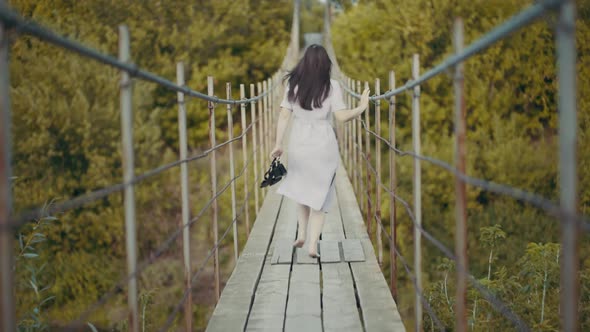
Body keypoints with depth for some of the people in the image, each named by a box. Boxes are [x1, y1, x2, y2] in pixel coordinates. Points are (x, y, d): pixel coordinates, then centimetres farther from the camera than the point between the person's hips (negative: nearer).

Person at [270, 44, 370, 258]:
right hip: (323, 145, -2)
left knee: (302, 187, 25)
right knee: (319, 193, 9)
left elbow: (284, 116, -3)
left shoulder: (293, 85, 0)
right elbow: (341, 116, -12)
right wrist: (361, 108, 1)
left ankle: (301, 234, 17)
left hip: (299, 144, 2)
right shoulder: (331, 86, -7)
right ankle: (313, 244, 2)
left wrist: (278, 144, 1)